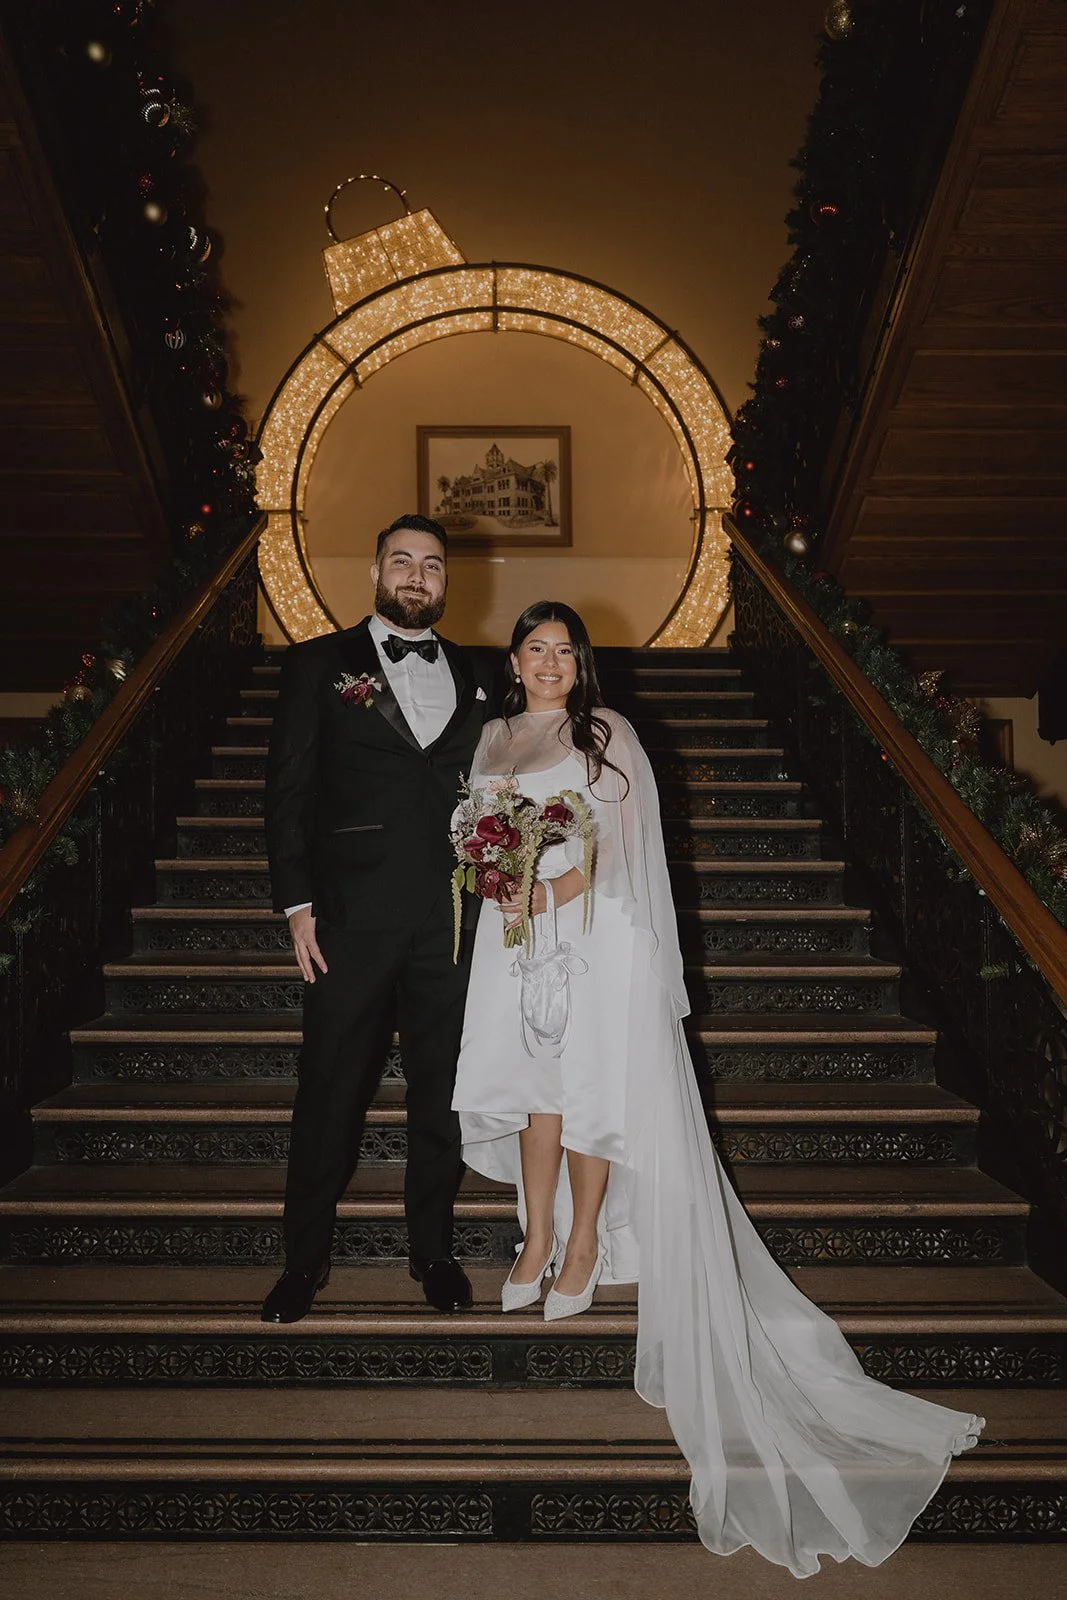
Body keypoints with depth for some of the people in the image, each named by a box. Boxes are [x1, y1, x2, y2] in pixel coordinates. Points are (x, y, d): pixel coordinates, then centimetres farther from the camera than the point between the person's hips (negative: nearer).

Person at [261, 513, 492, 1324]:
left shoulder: (473, 676, 13)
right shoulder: (318, 664, 4)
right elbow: (288, 791, 0)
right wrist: (296, 902, -8)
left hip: (450, 923, 3)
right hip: (350, 922, -2)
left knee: (441, 1096, 12)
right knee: (330, 1095, 6)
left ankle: (433, 1249, 29)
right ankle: (306, 1258, 23)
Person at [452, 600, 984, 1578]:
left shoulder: (606, 734, 0)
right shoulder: (495, 738, 14)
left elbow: (620, 840, -7)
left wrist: (553, 889, -18)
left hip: (596, 934, -4)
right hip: (520, 936, 4)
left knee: (593, 1084, -1)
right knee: (535, 1082, 7)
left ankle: (585, 1241, 12)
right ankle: (538, 1237, 18)